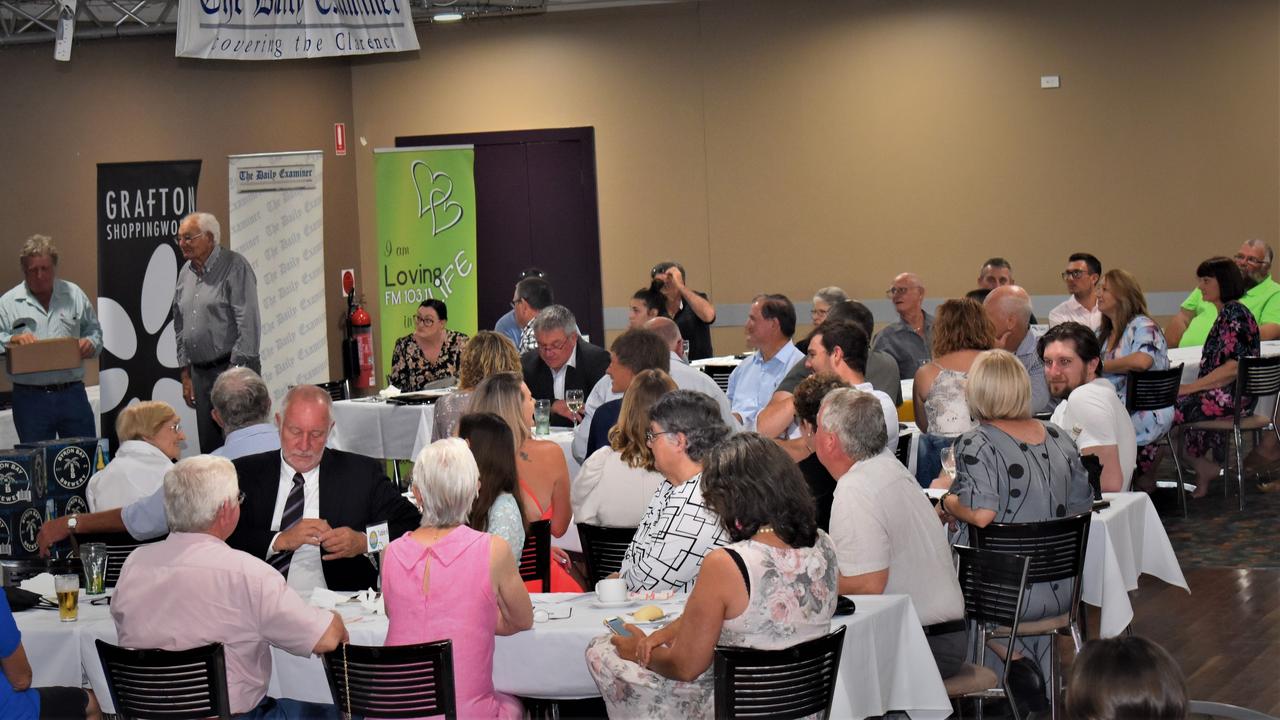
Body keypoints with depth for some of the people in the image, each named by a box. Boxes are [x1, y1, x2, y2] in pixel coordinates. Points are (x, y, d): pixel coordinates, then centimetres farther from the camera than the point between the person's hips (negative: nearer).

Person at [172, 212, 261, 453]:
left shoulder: (234, 266, -8)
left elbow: (248, 324, -14)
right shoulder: (186, 273, 14)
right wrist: (186, 374, 16)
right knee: (209, 449, 8)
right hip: (200, 372, 7)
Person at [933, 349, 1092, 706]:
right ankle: (1041, 675, 27)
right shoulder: (1059, 437, 4)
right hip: (1060, 593, 6)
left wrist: (947, 497, -7)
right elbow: (1082, 506, 10)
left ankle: (1014, 658, 9)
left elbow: (981, 514, -26)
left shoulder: (975, 444, -14)